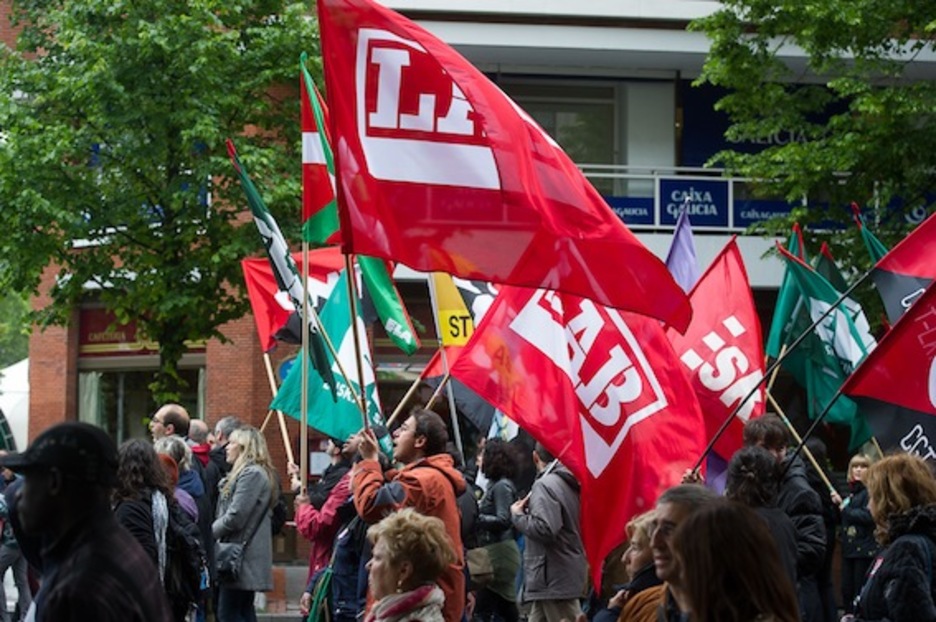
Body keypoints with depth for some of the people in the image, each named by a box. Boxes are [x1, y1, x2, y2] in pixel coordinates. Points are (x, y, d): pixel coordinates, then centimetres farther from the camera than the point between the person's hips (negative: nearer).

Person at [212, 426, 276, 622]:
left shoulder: (252, 474, -13)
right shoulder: (249, 472, 20)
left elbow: (235, 517, -18)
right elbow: (229, 512, 20)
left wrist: (209, 533, -7)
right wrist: (213, 531, 6)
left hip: (241, 557, -10)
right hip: (245, 558, 10)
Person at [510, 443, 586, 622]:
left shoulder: (545, 485, -16)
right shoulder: (570, 483, 11)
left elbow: (545, 529, -26)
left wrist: (518, 515, -9)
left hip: (554, 579, -9)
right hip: (564, 575, 9)